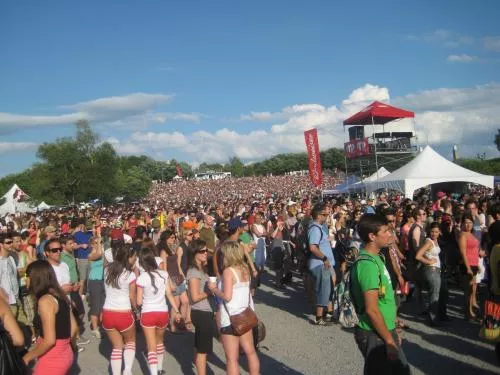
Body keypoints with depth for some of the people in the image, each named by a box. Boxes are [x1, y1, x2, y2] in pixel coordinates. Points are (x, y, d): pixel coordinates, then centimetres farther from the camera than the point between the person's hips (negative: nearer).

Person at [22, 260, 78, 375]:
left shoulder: (45, 300, -18)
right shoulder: (60, 296, 6)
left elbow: (49, 340, -22)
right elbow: (74, 328, 11)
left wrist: (27, 357, -9)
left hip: (52, 360, -8)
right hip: (65, 355, 8)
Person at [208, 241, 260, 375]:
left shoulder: (228, 271, -17)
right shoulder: (245, 268, 3)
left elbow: (227, 296, -23)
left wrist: (214, 289, -8)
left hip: (231, 319, -7)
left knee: (232, 358, 2)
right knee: (250, 351, 19)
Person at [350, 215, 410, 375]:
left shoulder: (375, 258, 7)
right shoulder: (368, 264, -23)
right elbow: (371, 309, -24)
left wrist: (392, 332, 16)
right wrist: (389, 340, -17)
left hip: (385, 330, 9)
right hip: (374, 335, -9)